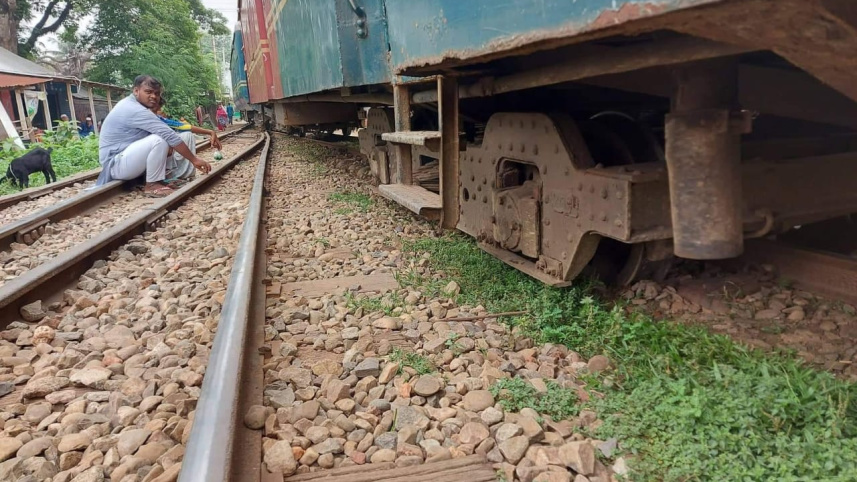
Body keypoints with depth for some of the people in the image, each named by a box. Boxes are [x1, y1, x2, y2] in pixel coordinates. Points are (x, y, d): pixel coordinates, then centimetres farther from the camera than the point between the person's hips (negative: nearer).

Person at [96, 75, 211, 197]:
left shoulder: (131, 104, 12)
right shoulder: (135, 110, -20)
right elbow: (169, 135, -25)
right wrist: (194, 159, -23)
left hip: (124, 158, 10)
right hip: (116, 164, -10)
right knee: (160, 140, -28)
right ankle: (152, 185, -16)